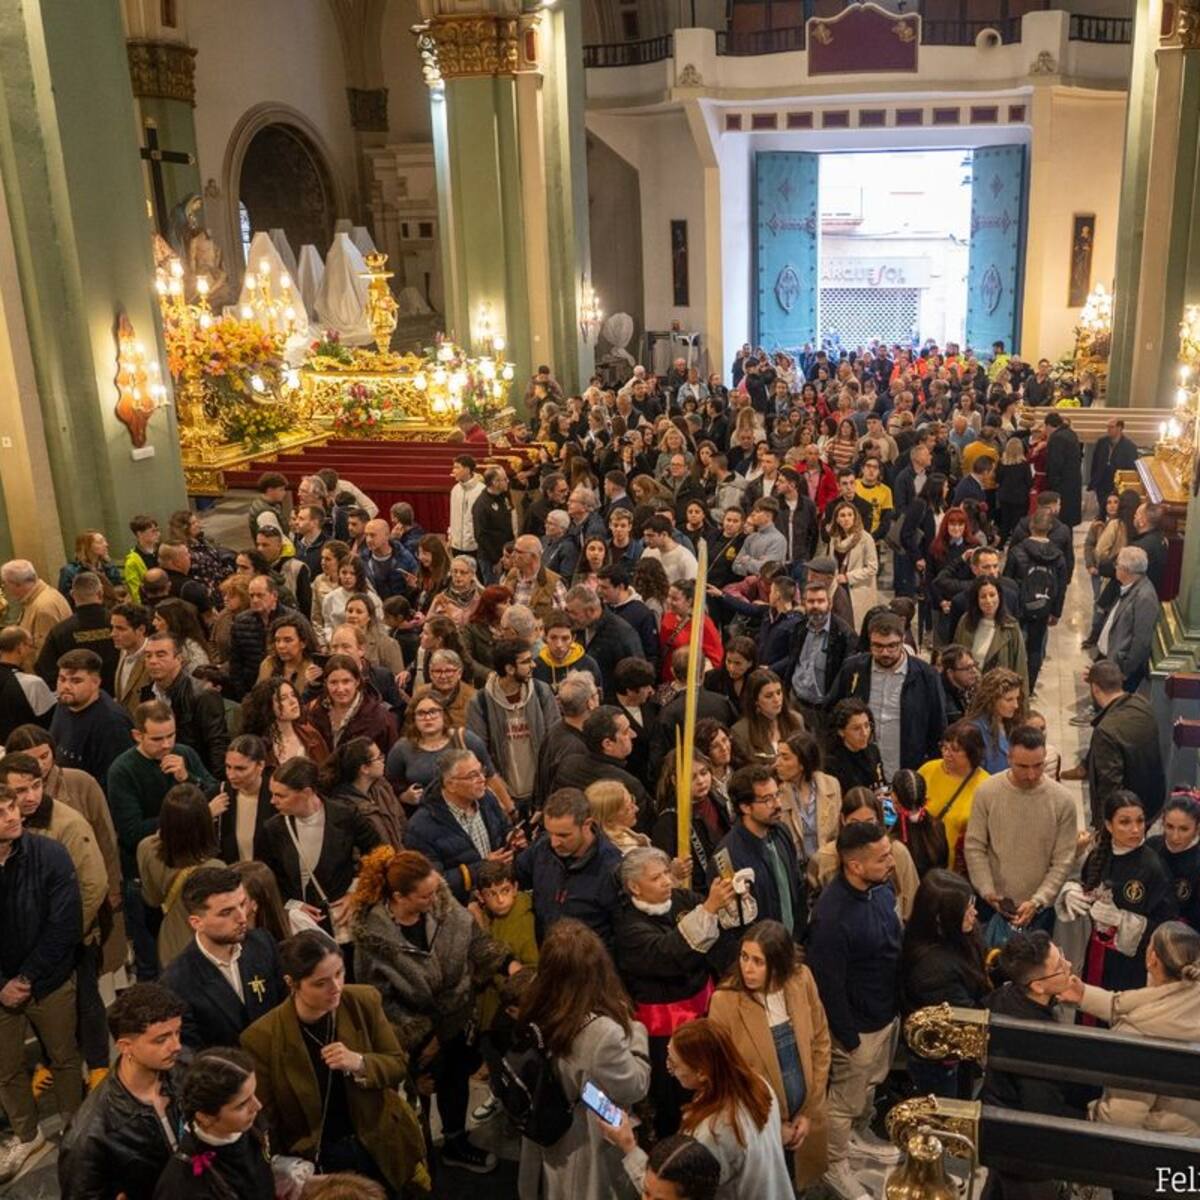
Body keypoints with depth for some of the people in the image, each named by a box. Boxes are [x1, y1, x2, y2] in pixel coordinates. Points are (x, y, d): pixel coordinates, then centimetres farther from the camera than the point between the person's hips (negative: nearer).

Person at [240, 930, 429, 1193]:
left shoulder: (365, 1002, -13)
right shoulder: (262, 1037, -20)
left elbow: (397, 1065, -5)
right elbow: (265, 1122, -8)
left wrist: (359, 1063, -23)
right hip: (315, 1163, -2)